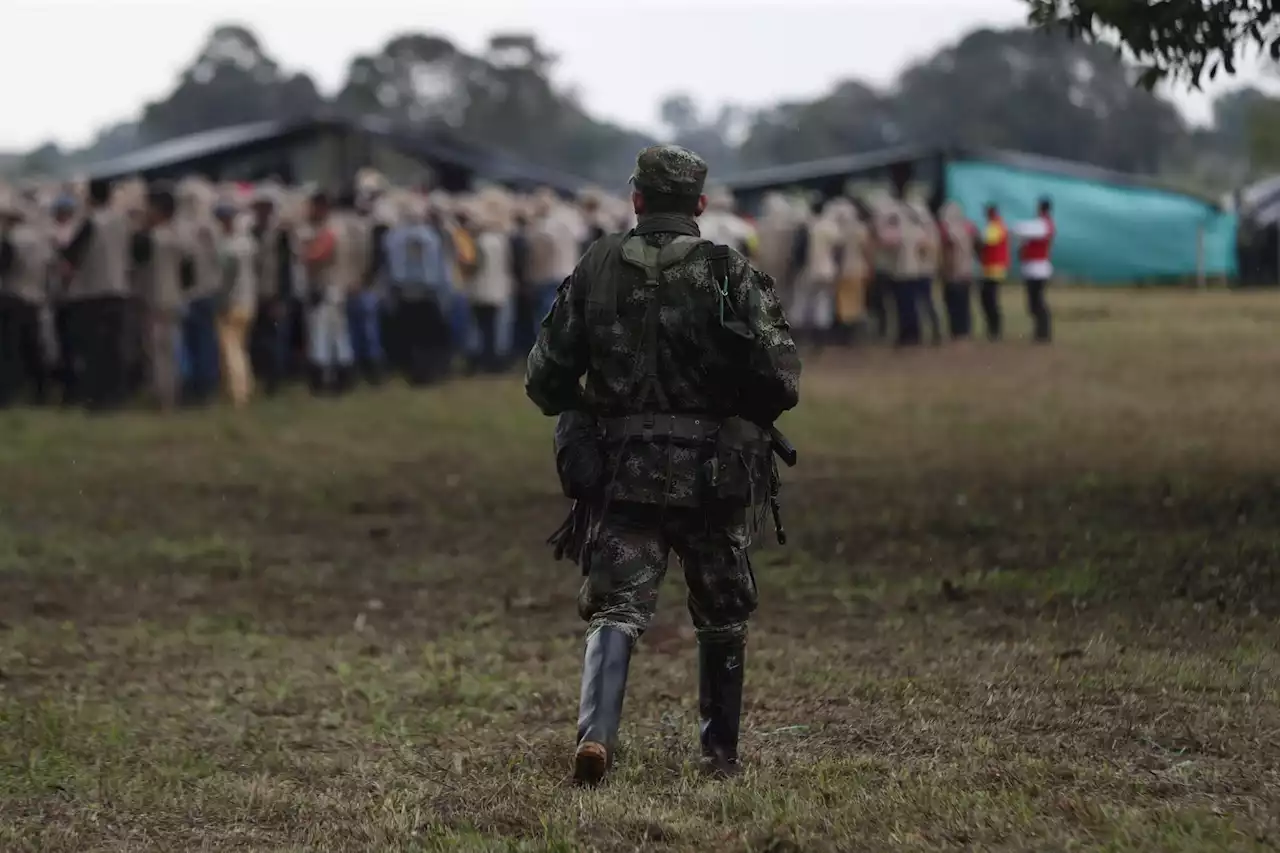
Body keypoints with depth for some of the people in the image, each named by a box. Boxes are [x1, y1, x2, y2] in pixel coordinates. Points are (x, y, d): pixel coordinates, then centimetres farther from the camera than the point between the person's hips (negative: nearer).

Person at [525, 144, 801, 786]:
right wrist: (750, 418, 12)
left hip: (619, 470, 1)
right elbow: (781, 382, -10)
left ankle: (595, 732, -22)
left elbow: (545, 380, 5)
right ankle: (720, 750, 23)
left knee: (615, 608, 0)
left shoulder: (596, 269, 2)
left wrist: (581, 414, 25)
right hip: (714, 472, -1)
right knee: (722, 620, 15)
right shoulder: (731, 275, -5)